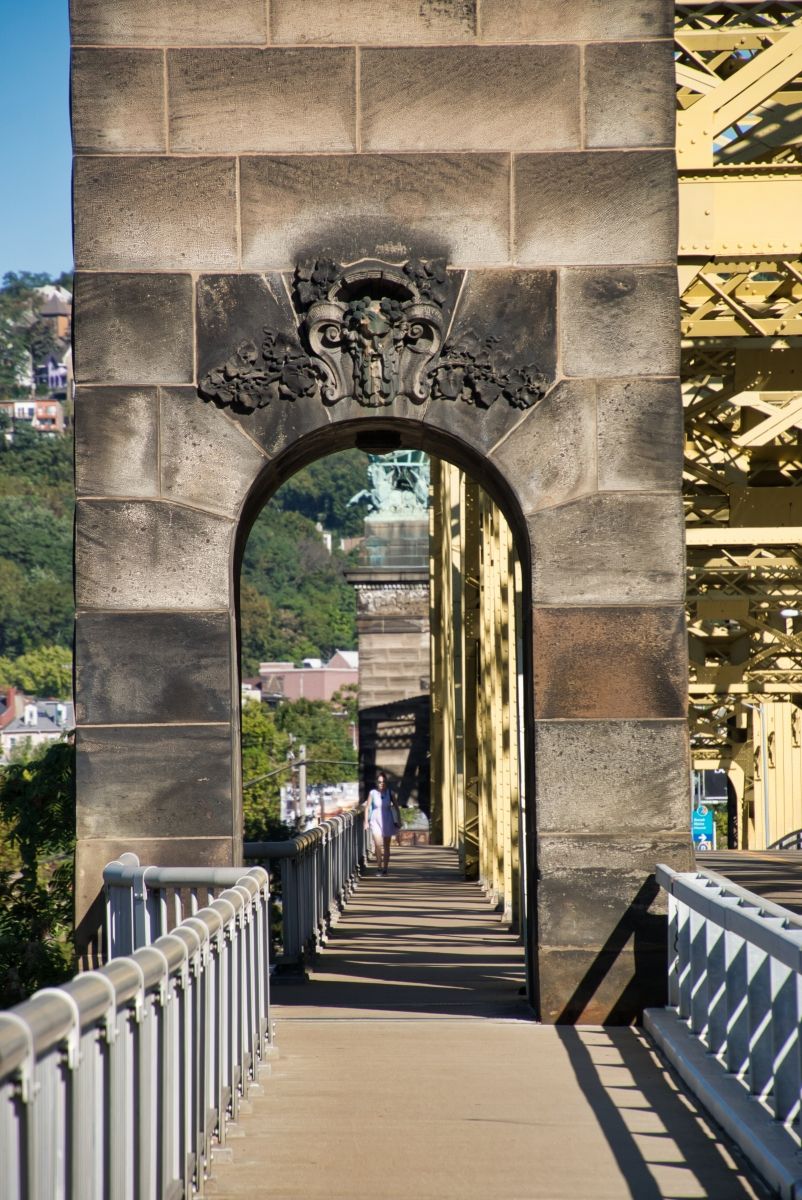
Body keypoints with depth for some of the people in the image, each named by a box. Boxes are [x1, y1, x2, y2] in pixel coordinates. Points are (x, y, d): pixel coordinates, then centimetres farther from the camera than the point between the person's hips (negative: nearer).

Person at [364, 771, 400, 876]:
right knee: (378, 844, -14)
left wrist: (399, 821, 5)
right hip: (375, 821, -2)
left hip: (387, 821, 2)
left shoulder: (389, 793, 0)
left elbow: (396, 807, 8)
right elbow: (367, 808, 2)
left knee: (386, 846, 6)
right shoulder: (372, 793, -3)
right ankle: (379, 867, 1)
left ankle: (385, 868, 15)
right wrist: (366, 822, -2)